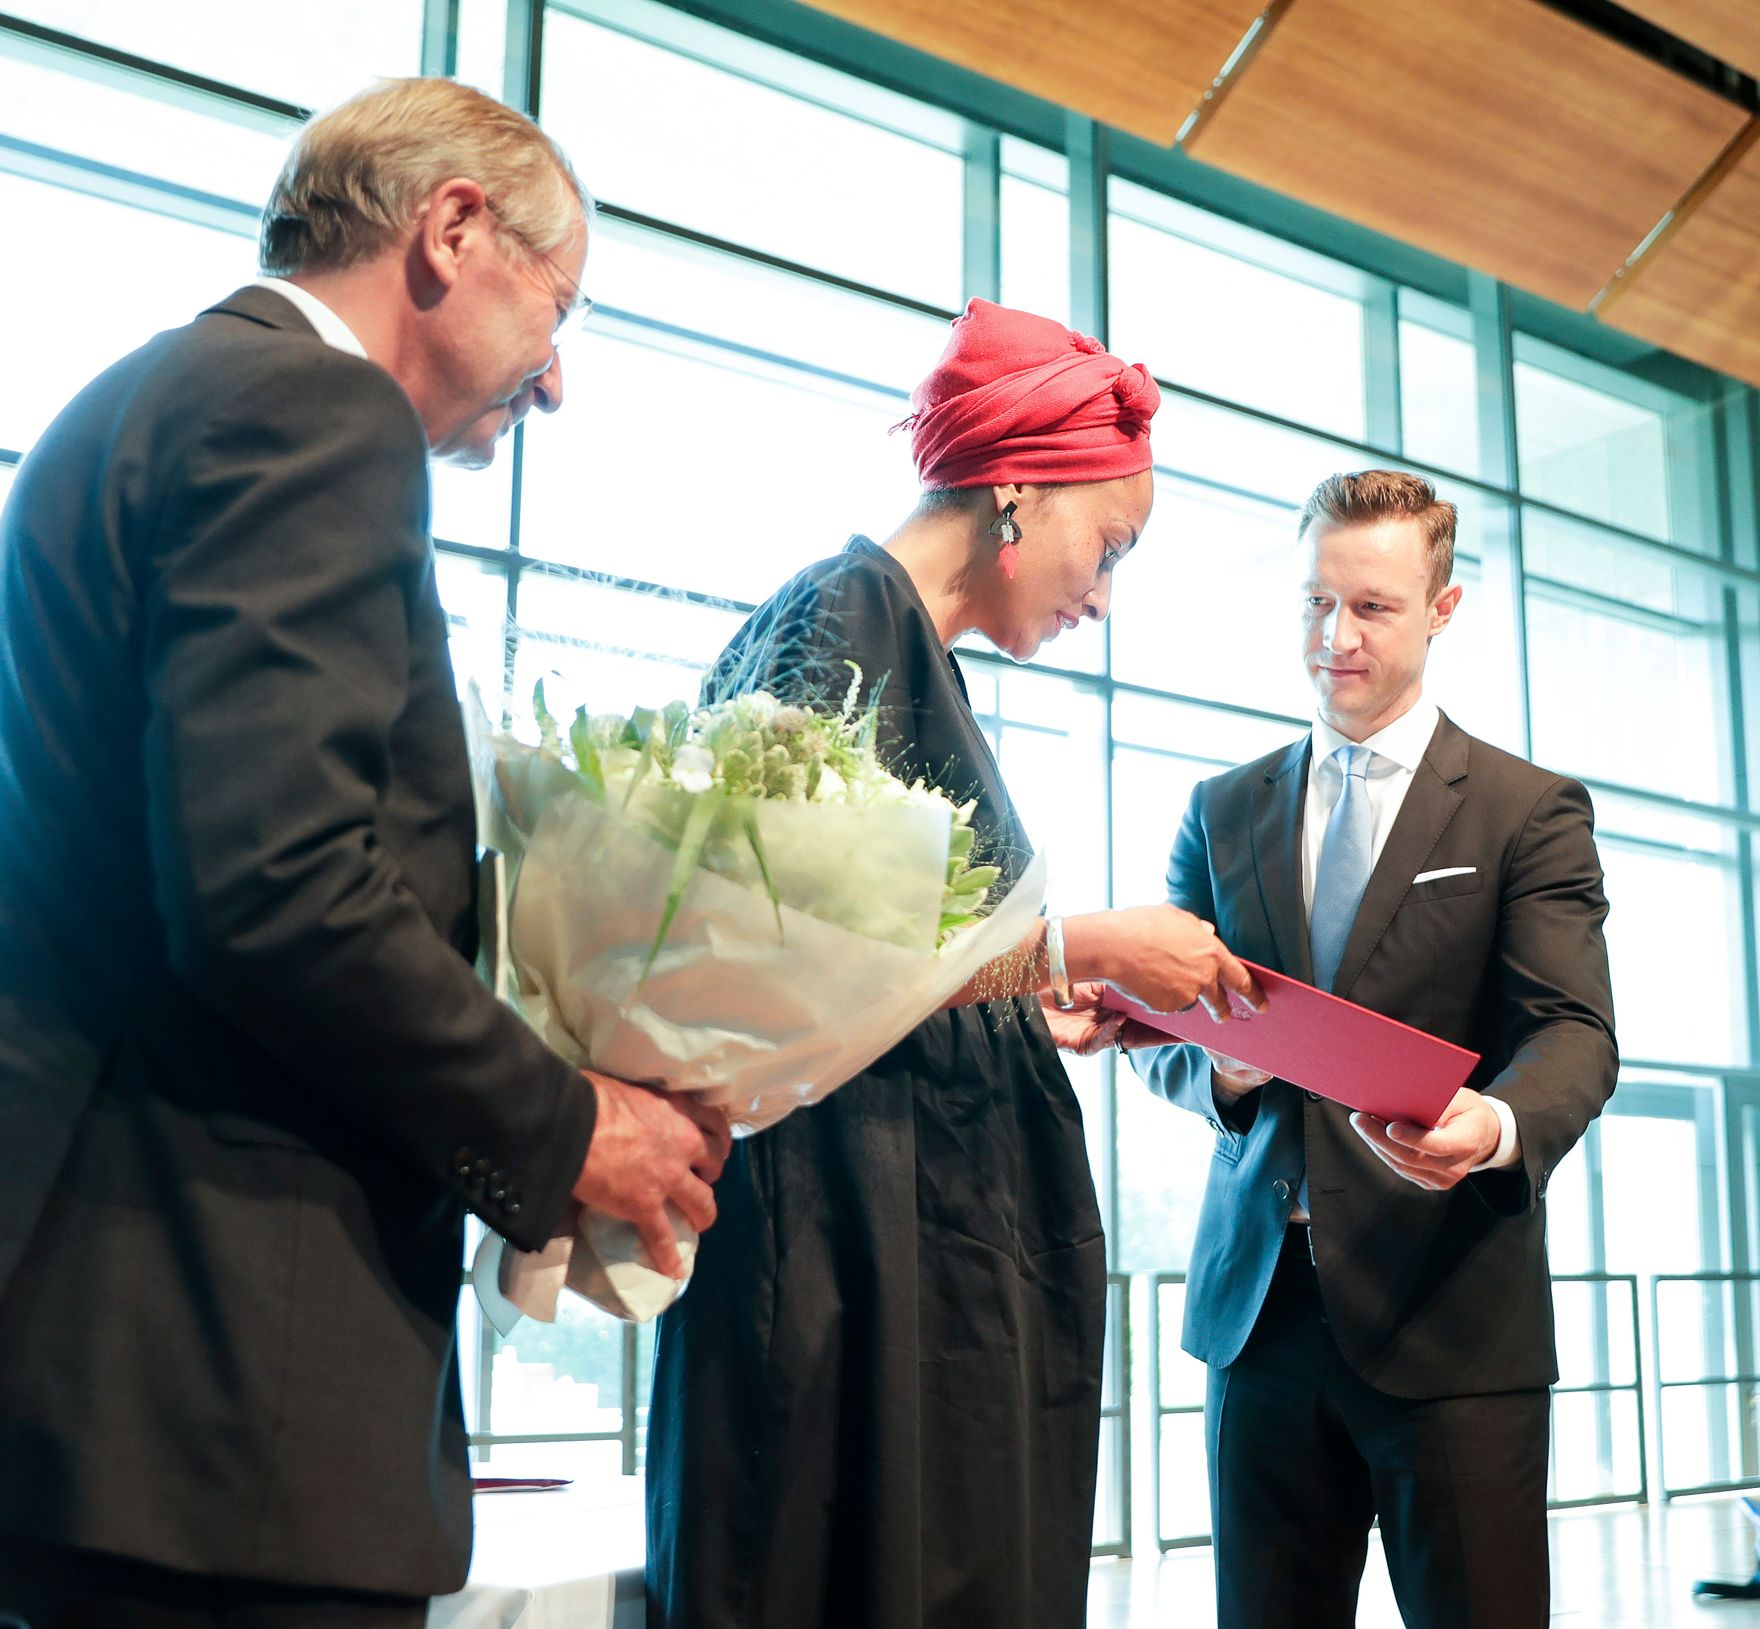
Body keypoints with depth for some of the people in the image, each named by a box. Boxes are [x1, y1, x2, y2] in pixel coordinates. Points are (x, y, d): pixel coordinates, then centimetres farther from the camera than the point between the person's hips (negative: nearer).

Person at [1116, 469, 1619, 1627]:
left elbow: (1577, 1034, -7)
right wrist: (1216, 1066, -10)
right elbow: (1157, 1026, 14)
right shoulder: (1224, 812, 13)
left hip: (1450, 1313, -3)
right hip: (1259, 1302, 3)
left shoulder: (1528, 811, 3)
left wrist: (1500, 1126, -29)